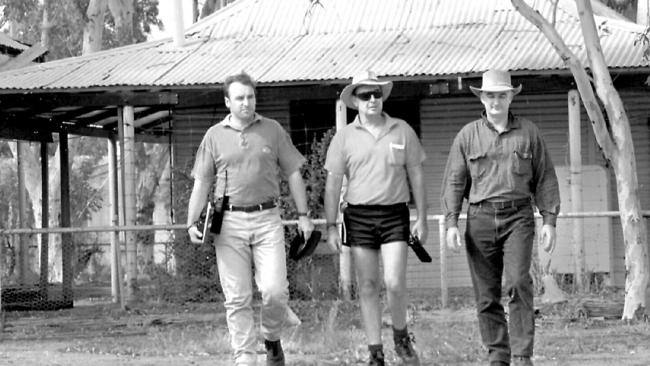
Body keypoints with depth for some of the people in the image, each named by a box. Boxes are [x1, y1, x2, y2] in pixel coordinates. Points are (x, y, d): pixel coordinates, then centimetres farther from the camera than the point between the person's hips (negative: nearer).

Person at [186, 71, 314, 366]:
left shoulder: (273, 130, 8)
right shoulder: (214, 136, 7)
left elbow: (293, 174, 11)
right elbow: (201, 182, 8)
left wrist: (302, 215, 7)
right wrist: (192, 222, -2)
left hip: (266, 219, 0)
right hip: (229, 222, 0)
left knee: (274, 289, -11)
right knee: (237, 297, -2)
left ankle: (272, 338, 17)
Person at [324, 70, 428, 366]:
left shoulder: (402, 131, 5)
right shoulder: (345, 137, 4)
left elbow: (416, 176, 9)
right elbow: (333, 183, 5)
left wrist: (421, 219, 5)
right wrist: (331, 227, 0)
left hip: (394, 214, -1)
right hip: (359, 216, 1)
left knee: (394, 283, -11)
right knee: (368, 287, 3)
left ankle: (401, 338, 14)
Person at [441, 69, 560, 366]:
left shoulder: (528, 133, 8)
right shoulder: (467, 136, 8)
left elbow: (545, 179, 9)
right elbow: (453, 182, 7)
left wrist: (549, 220, 2)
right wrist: (451, 222, -3)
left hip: (518, 217, -1)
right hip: (481, 218, 1)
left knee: (518, 282, -17)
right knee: (486, 295, 2)